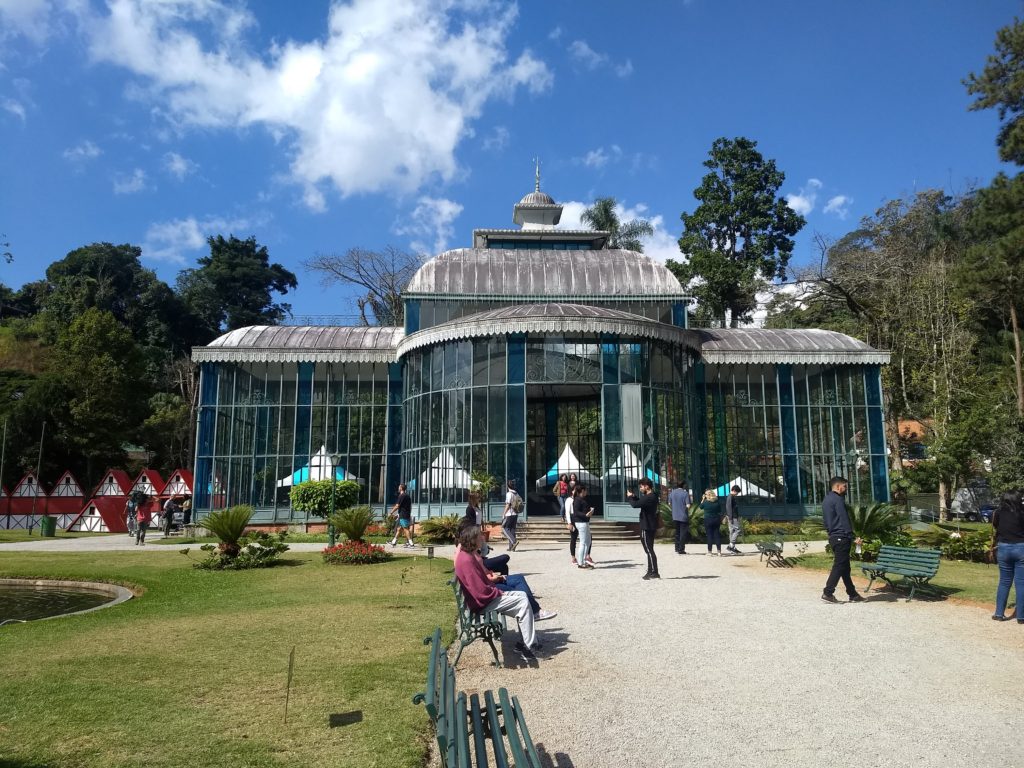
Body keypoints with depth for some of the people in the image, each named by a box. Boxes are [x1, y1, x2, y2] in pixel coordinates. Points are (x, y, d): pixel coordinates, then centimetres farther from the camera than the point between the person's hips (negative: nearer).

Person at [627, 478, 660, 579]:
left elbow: (635, 505, -26)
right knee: (649, 550, 16)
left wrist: (630, 497, -8)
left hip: (646, 528, -10)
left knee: (649, 550, -5)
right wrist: (633, 497, 9)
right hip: (650, 527, 10)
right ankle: (651, 572, 22)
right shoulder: (652, 497, 12)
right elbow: (641, 502, 24)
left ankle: (654, 572, -3)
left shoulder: (649, 498, -21)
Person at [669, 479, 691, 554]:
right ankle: (681, 550, 3)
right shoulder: (685, 493, -12)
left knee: (677, 533, 18)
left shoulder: (672, 492, 2)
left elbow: (669, 503, 10)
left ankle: (677, 548, 21)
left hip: (675, 516, 5)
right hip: (683, 516, -5)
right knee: (683, 533, 3)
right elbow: (688, 505, -17)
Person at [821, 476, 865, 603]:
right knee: (839, 566, -6)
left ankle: (853, 594, 16)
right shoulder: (838, 499, -13)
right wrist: (852, 538, -18)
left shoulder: (826, 500, 17)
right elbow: (844, 520, -18)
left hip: (833, 536, 10)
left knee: (845, 567, 12)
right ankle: (828, 593, -7)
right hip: (841, 537, -10)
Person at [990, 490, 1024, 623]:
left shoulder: (998, 512, 2)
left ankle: (999, 613, 13)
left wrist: (993, 547, 18)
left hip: (1003, 548, 2)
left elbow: (994, 532, 7)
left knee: (1004, 582, 12)